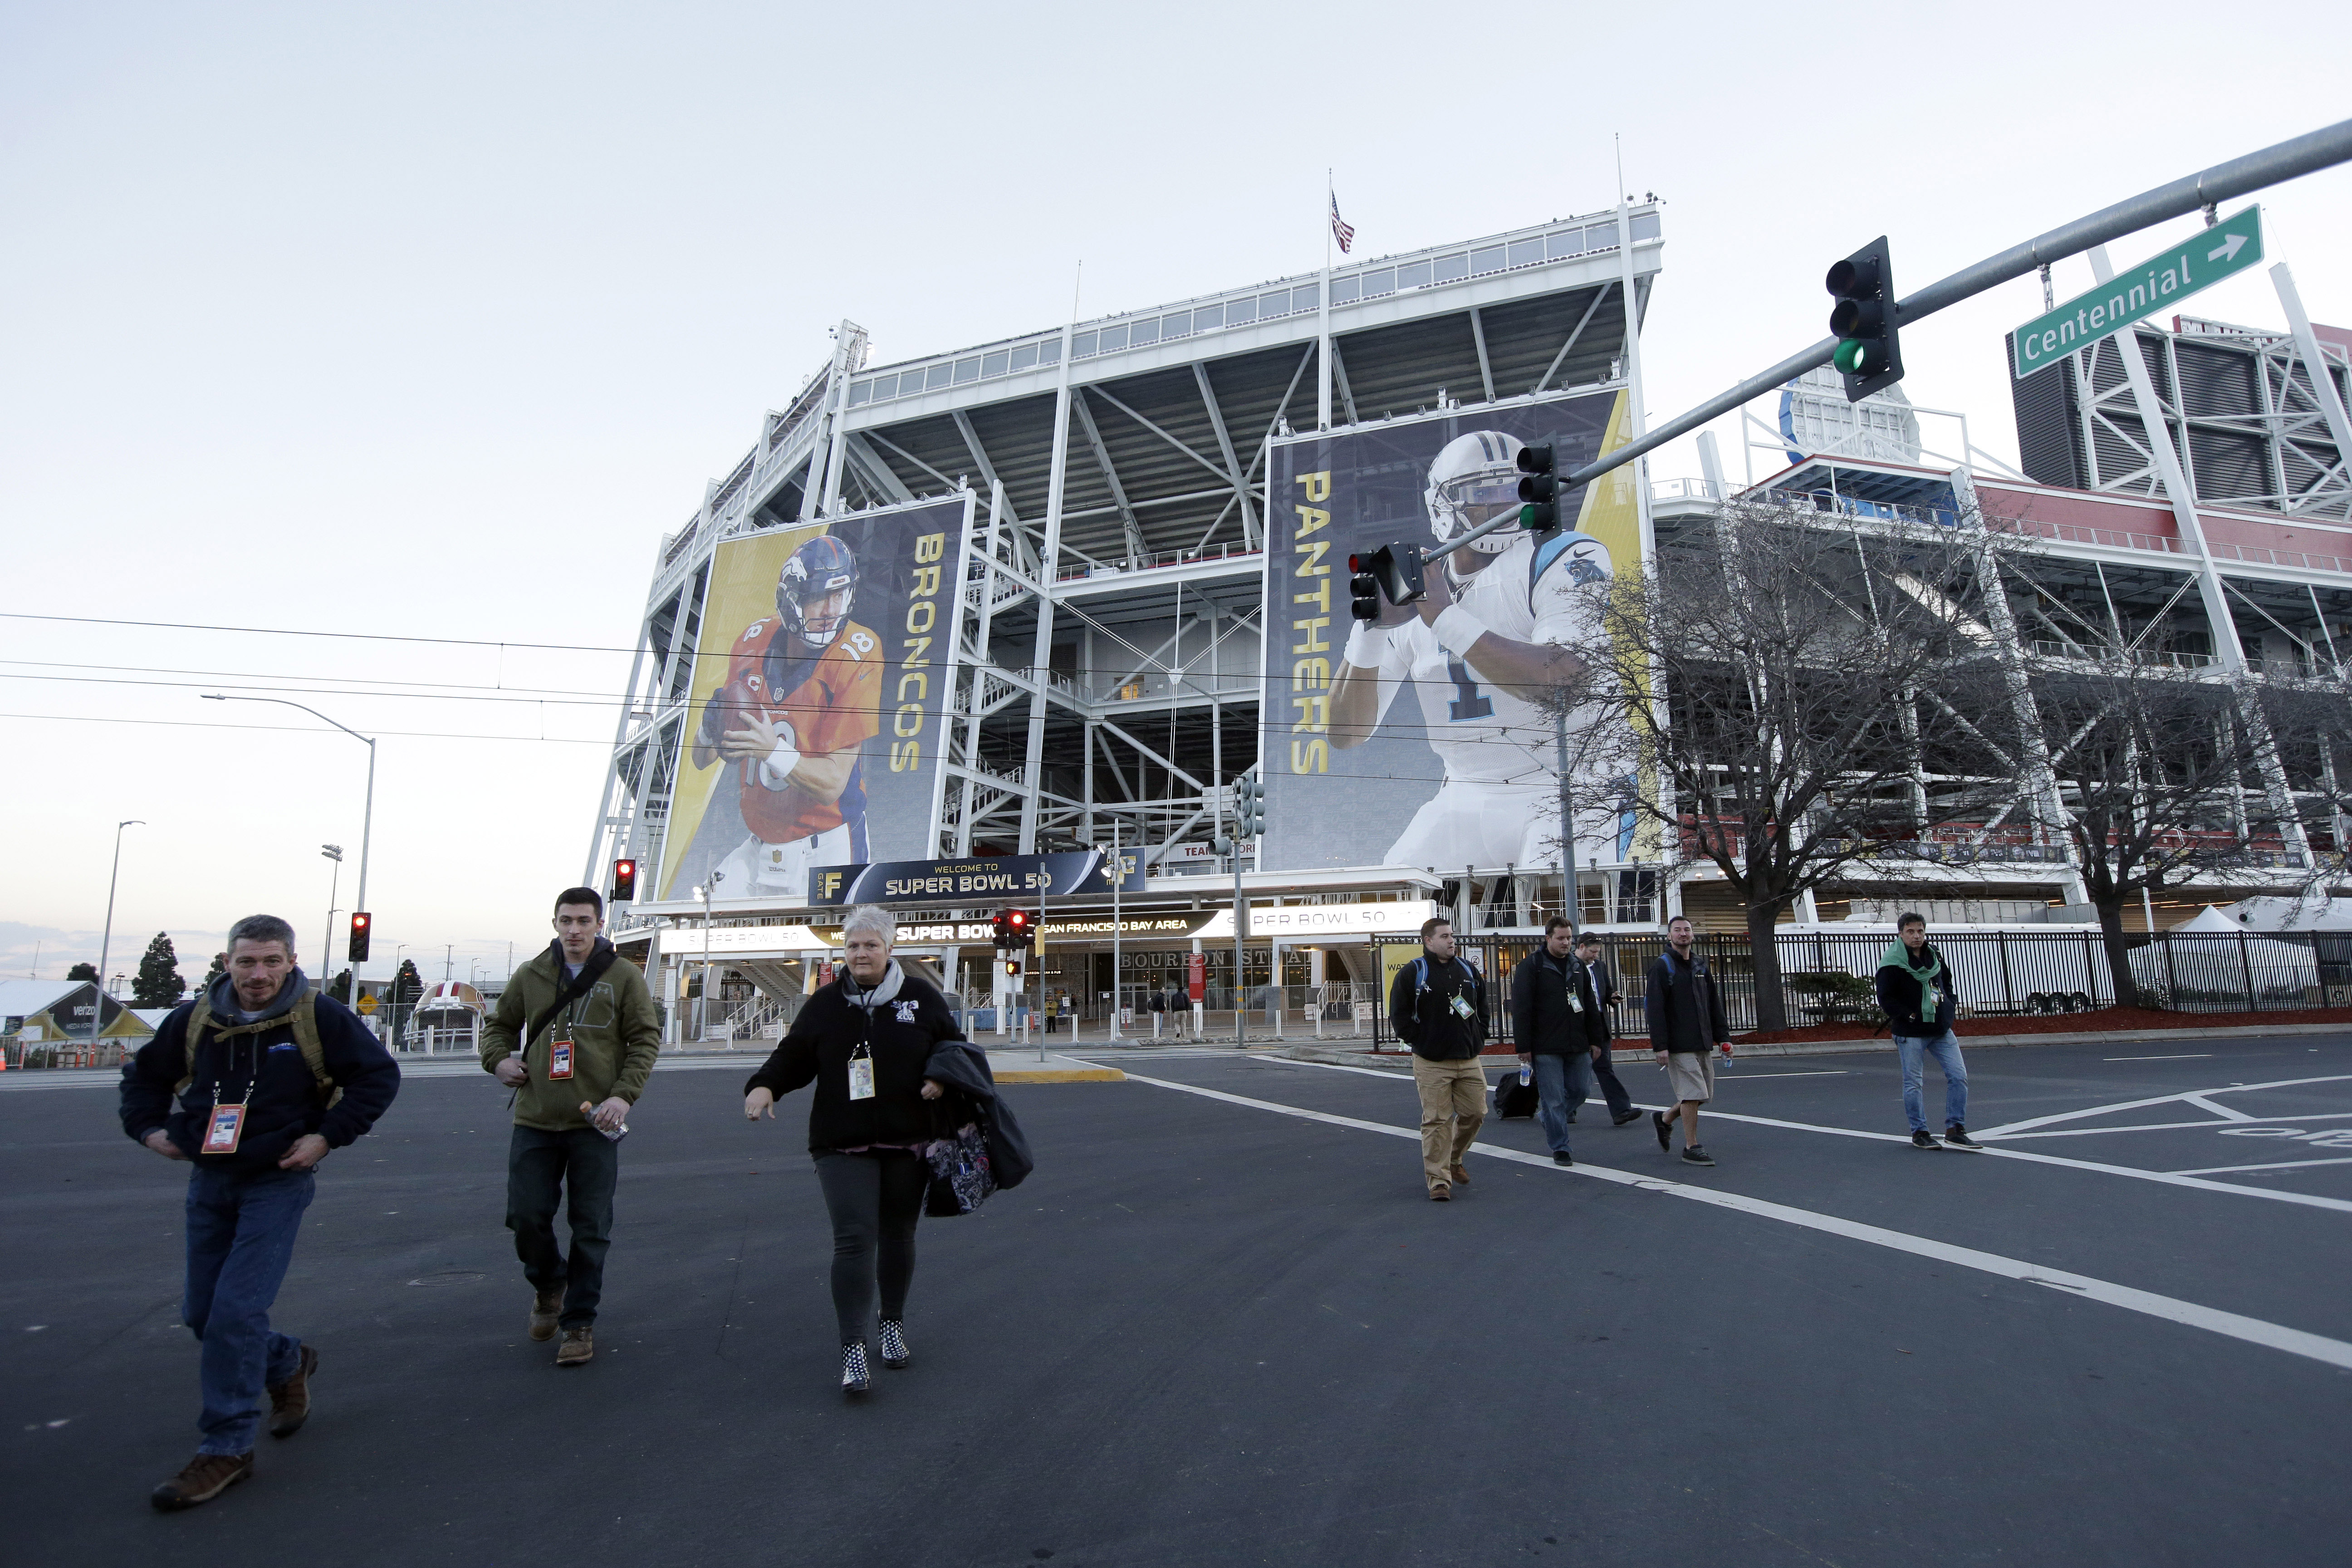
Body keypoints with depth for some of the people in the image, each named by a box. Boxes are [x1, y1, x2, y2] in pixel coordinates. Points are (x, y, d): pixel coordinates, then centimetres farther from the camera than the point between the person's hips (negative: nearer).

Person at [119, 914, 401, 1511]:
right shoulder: (194, 1019, 1)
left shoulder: (320, 1017, -13)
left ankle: (226, 1448, 3)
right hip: (208, 1179, 6)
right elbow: (144, 1073, 20)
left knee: (236, 1310, -10)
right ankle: (287, 1363, 38)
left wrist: (329, 1135, -14)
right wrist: (149, 1127, 5)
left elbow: (380, 1074, -9)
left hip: (279, 1182, -5)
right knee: (200, 1313, 12)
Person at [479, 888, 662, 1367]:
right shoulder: (531, 976, 7)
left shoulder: (623, 977, -2)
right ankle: (549, 1285, 35)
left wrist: (623, 1094, -14)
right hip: (535, 1121, 3)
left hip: (595, 1124, -2)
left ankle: (579, 1323, 21)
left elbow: (646, 1039, -2)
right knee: (526, 1216, 4)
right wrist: (498, 1057, -1)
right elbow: (499, 1025, 21)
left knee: (591, 1229, 4)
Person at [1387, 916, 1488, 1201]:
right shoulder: (1412, 973, -5)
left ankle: (1454, 1159, 33)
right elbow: (1399, 1013, -3)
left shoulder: (1468, 971, 12)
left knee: (1475, 1112, 9)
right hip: (1431, 1063, -5)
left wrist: (1479, 1039, 10)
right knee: (1437, 1120, -4)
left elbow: (1482, 1008, 21)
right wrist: (1418, 1041, -7)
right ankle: (1438, 1180, 5)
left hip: (1469, 1060, 5)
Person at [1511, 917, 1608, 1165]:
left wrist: (1596, 1039, 13)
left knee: (1580, 1090, 11)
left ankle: (1546, 1116, 35)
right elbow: (1521, 1009, -10)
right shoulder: (1531, 966, -7)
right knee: (1553, 1099, -2)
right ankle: (1560, 1149, 10)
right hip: (1545, 1048, -6)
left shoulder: (1578, 965, 13)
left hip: (1578, 1046, 6)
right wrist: (1524, 1046, -13)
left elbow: (1591, 1005, 18)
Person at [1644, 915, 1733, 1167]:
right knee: (1693, 1094, -8)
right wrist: (1661, 1046, -17)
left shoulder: (1700, 965, 15)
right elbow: (1654, 1009, -12)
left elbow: (1714, 1003, 19)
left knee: (1703, 1095, 10)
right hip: (1679, 1046, -7)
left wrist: (1723, 1037, 11)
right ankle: (1692, 1148, 3)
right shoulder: (1661, 966, -7)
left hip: (1704, 1043, 7)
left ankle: (1664, 1120, 31)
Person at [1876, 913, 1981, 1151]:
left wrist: (1946, 1008, 11)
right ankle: (1919, 1133, 13)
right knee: (1914, 1083, 1)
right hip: (1910, 1033, -6)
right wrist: (1910, 1016, -18)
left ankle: (1954, 1130, 11)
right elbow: (1885, 999, -12)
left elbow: (1947, 981, 23)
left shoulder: (1934, 955, 7)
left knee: (1959, 1075, 1)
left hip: (1941, 1030, 6)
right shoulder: (1892, 963, -12)